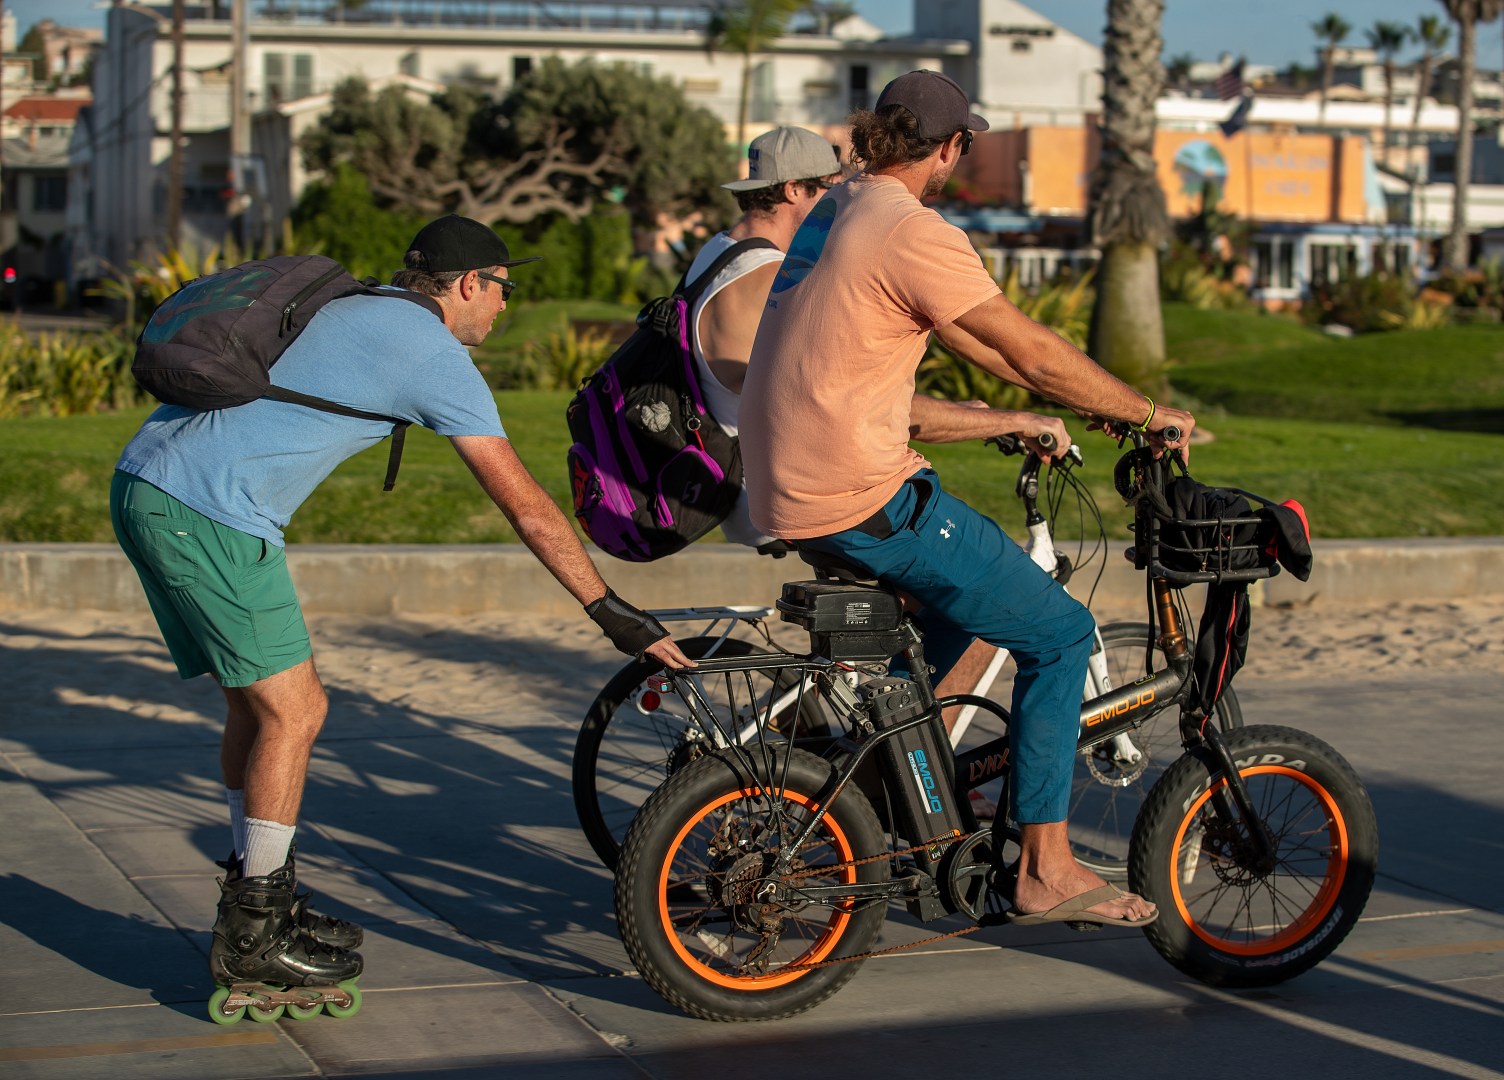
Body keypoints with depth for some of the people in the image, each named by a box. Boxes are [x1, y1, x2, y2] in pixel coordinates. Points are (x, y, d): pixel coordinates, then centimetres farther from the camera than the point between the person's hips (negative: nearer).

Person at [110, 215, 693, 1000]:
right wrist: (610, 611, -1)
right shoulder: (435, 353, -4)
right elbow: (526, 505, -5)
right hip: (207, 516, -9)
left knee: (258, 701, 17)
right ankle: (252, 938, 6)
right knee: (294, 711, -2)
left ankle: (260, 900, 26)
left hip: (145, 487, 9)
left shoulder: (349, 310, 22)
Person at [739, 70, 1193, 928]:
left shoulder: (838, 212, 15)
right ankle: (1045, 871, 2)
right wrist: (1150, 414, -2)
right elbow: (1033, 352, -13)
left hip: (790, 493, 10)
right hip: (862, 502, -10)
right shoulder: (912, 231, -15)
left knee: (959, 587, 33)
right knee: (1060, 634, -1)